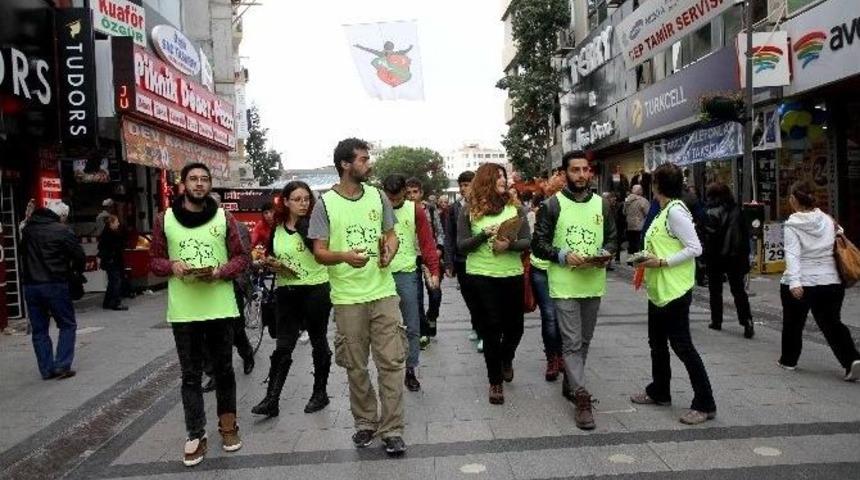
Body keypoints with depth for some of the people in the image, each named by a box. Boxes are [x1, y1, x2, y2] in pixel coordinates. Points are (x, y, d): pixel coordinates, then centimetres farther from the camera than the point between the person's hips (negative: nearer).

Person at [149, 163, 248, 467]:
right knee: (191, 375, 6)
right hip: (183, 311, 0)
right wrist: (172, 265, -14)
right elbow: (155, 261, 8)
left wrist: (219, 271, -15)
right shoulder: (165, 220, 4)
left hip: (220, 308, 0)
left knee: (223, 370, 11)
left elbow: (241, 257, 4)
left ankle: (228, 425, 27)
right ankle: (195, 436, 15)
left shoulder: (224, 218, 3)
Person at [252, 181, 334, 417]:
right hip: (287, 292, 4)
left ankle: (320, 393, 25)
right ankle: (271, 400, 6)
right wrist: (274, 265, -1)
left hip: (316, 290, -3)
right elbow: (268, 257, 19)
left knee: (318, 343, 10)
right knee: (283, 346, 3)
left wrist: (302, 223, -24)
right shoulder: (276, 228, 7)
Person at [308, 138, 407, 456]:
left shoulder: (377, 196, 6)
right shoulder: (325, 204, -4)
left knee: (391, 361, 0)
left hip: (383, 292, 2)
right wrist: (344, 256, -26)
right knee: (356, 366, 9)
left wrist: (389, 252, -9)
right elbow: (319, 252, -5)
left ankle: (391, 429, 9)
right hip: (347, 297, -2)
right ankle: (365, 422, 28)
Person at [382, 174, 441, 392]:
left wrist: (434, 271, -7)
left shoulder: (415, 210, 1)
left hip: (407, 274, 0)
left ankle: (410, 370, 18)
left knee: (412, 327, 5)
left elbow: (427, 241, 0)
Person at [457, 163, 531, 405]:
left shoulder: (515, 207, 3)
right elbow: (461, 245, -4)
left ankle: (506, 359, 45)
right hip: (482, 276, -2)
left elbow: (527, 241, -1)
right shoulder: (469, 210, -2)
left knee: (515, 325, 11)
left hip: (512, 274, 2)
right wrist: (485, 234, -19)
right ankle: (495, 381, 18)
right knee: (491, 328, 2)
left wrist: (510, 244, -22)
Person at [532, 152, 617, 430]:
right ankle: (582, 399, 0)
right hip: (565, 284, -4)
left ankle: (571, 383, 35)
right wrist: (563, 256, -19)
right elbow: (538, 243, -5)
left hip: (594, 283, 5)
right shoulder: (553, 205, -5)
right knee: (572, 342, -5)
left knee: (584, 341, 16)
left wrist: (606, 254, -7)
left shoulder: (602, 204, 8)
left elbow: (612, 238, 15)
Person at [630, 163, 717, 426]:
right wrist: (648, 258, 3)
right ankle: (659, 392, 33)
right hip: (658, 289, 10)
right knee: (657, 343, 18)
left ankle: (705, 404, 5)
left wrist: (662, 262, -21)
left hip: (675, 290, -10)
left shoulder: (676, 211, -17)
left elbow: (695, 248, -20)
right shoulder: (664, 211, 11)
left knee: (681, 345, -5)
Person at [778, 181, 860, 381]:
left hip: (800, 284, -4)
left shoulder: (792, 225, -11)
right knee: (832, 323, 11)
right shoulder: (828, 220, 3)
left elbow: (793, 254, -20)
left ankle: (789, 360, 28)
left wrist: (794, 281, -26)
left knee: (793, 322, 14)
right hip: (830, 281, 4)